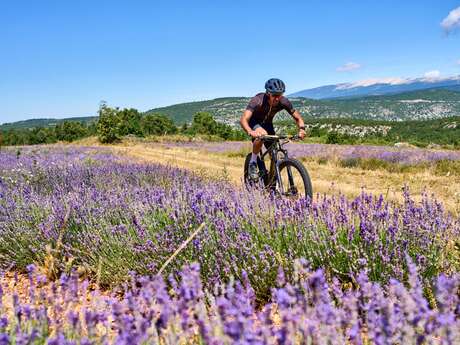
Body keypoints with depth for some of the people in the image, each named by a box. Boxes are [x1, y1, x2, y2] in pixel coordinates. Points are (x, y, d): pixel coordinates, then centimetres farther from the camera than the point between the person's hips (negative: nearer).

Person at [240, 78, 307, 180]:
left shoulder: (284, 102, -26)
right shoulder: (257, 100, -37)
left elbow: (298, 117, -16)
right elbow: (243, 119, -48)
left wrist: (301, 129, -38)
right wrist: (250, 132, -68)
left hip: (267, 123, 4)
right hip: (253, 122, -4)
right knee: (262, 134, -37)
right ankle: (253, 164, -17)